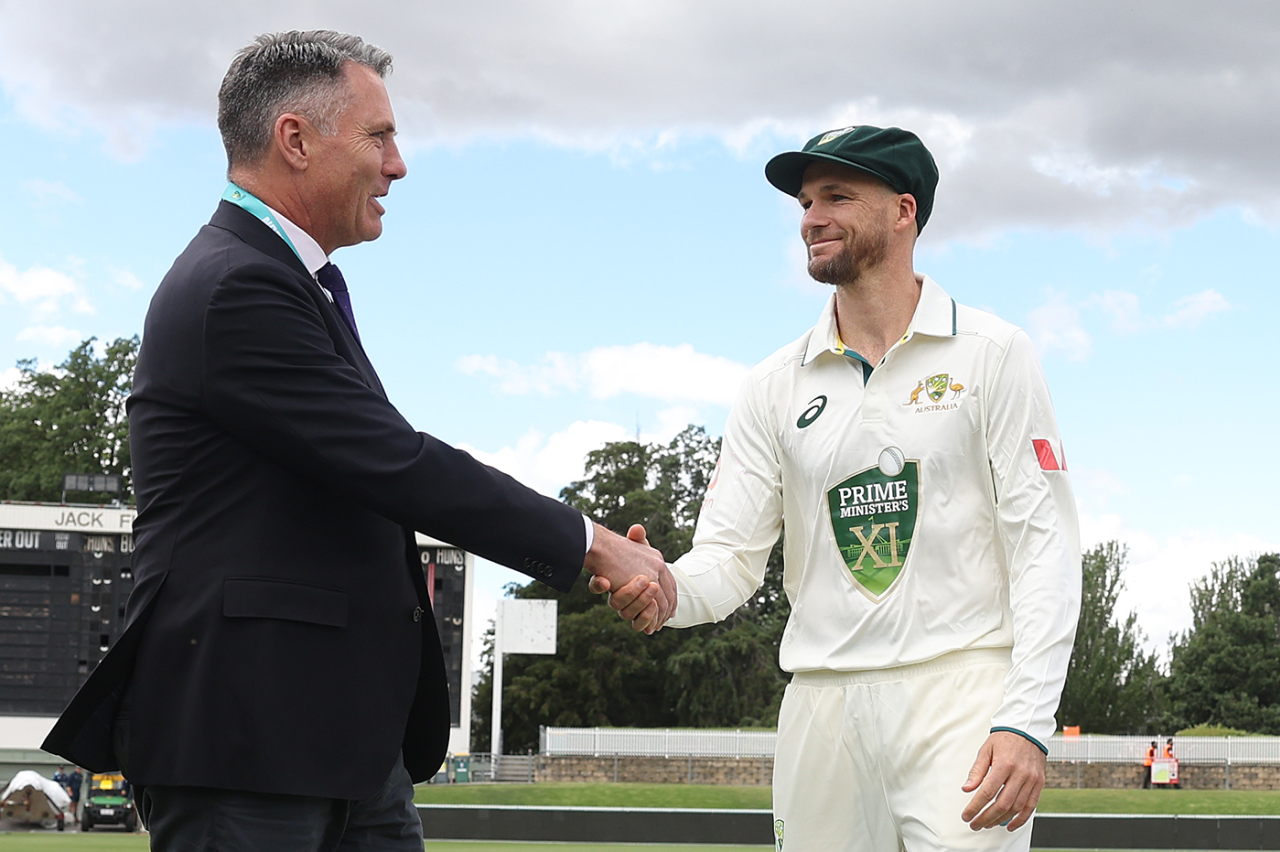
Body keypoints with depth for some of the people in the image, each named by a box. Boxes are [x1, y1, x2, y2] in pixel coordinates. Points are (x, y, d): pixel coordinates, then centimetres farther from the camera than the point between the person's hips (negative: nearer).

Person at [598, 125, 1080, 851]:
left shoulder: (992, 355, 2)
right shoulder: (778, 385, 11)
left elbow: (1044, 545, -4)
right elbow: (730, 559, 6)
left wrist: (1027, 723, -15)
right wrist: (666, 588, -19)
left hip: (959, 695, -4)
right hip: (823, 704, 4)